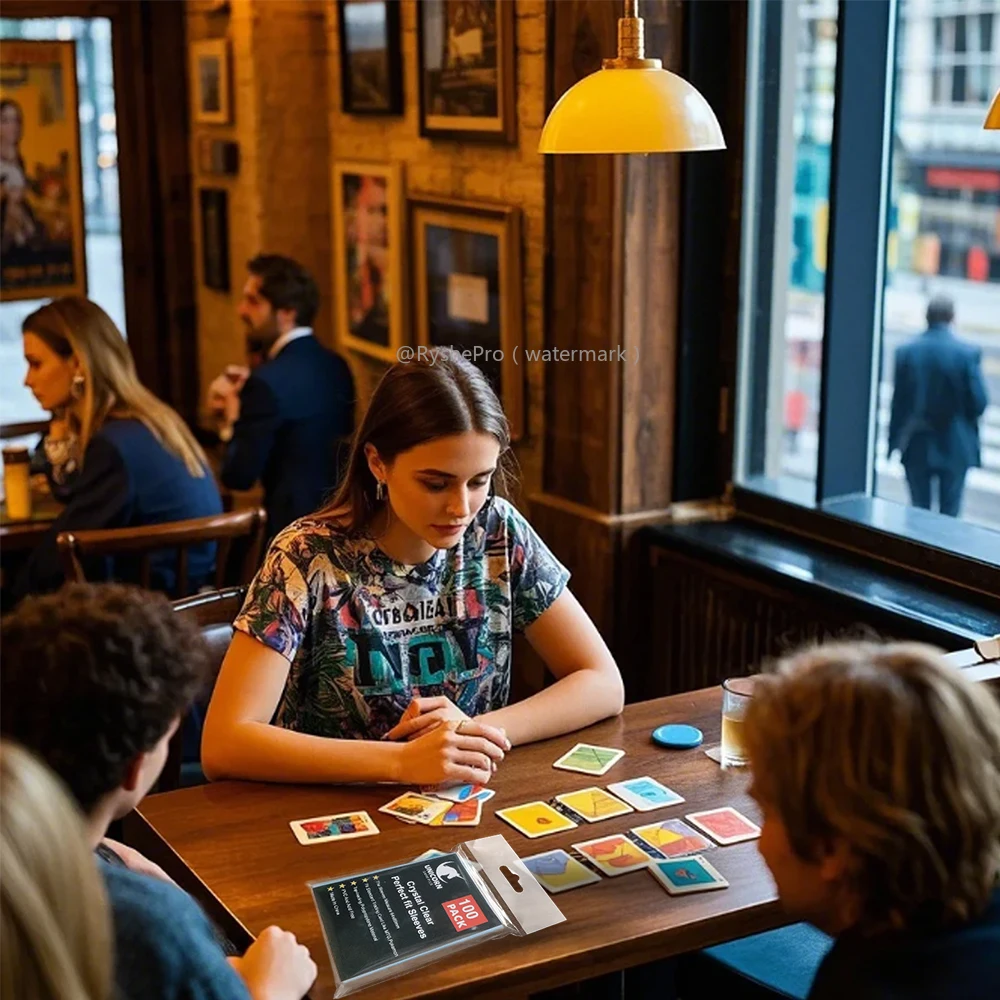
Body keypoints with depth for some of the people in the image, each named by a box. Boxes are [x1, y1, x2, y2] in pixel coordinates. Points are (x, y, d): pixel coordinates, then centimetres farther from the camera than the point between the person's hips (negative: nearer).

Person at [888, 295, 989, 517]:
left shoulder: (906, 351, -6)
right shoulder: (968, 353, -11)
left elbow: (898, 401, -3)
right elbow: (979, 402, -10)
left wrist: (894, 442, 4)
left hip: (916, 447, 2)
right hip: (954, 448, -2)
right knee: (949, 514, 7)